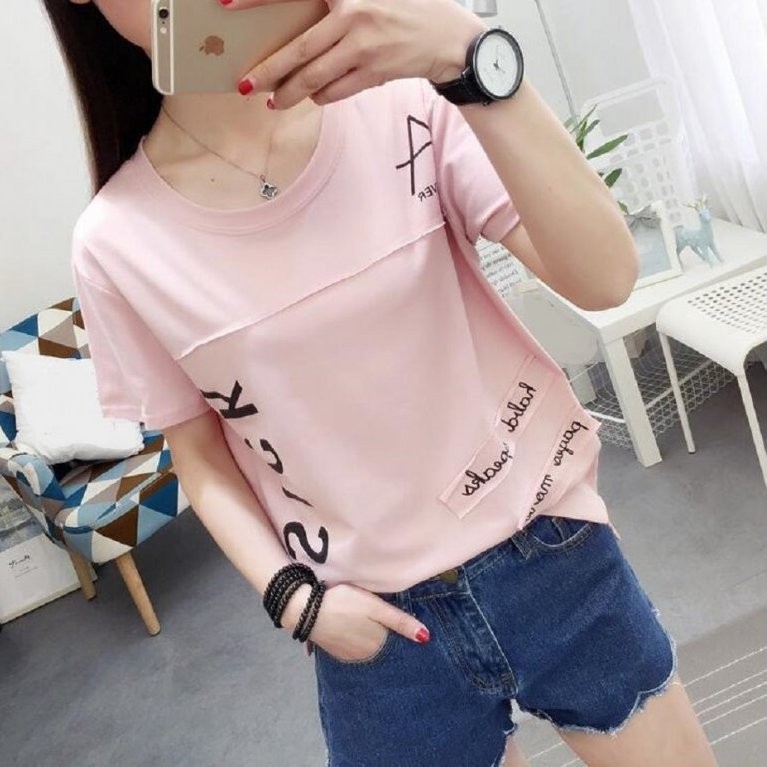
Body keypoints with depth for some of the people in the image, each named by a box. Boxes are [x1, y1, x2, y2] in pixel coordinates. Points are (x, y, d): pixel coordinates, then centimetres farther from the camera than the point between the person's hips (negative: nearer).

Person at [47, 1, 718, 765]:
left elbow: (604, 278, -20)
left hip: (553, 552, 1)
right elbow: (199, 454, 3)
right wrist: (290, 595, -10)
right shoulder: (116, 244, -9)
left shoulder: (400, 95, -11)